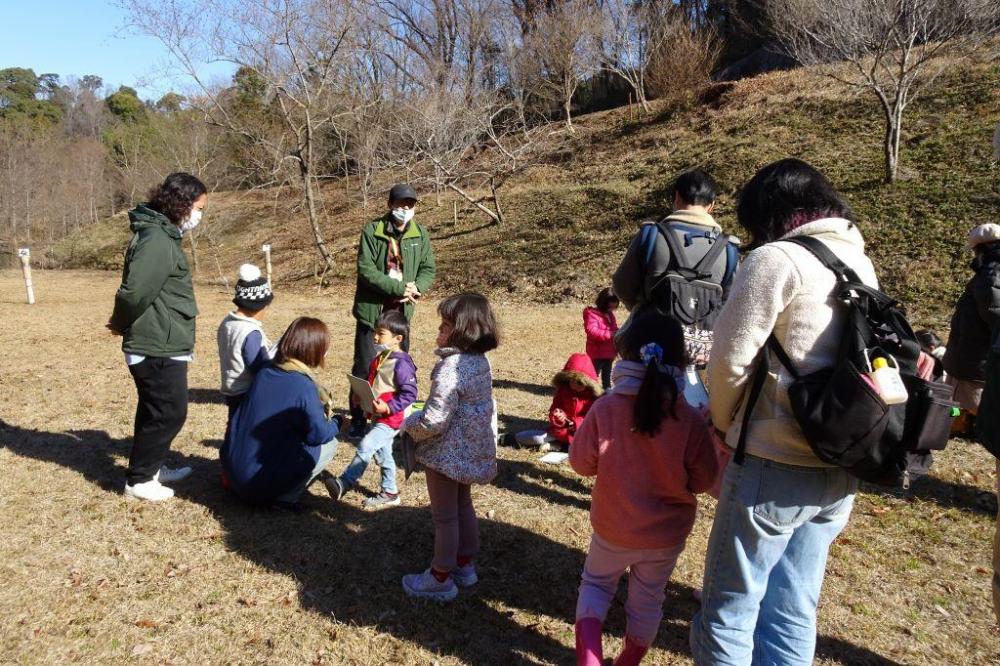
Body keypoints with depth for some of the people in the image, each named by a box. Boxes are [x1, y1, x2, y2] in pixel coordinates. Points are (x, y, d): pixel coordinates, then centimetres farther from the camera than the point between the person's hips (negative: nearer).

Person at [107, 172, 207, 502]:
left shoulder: (164, 235, 12)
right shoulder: (157, 241, -21)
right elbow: (134, 292, -26)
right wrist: (122, 324, -8)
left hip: (162, 346, 10)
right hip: (158, 349, -10)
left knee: (156, 411, 21)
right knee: (169, 413, 1)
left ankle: (151, 467, 37)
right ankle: (138, 480, 15)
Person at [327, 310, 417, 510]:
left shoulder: (401, 364, -19)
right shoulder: (379, 360, 9)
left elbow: (410, 393, -22)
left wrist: (389, 407, -26)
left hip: (391, 419, -10)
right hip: (379, 418, 10)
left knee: (365, 446, -18)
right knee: (383, 455, 17)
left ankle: (344, 483, -12)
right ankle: (389, 493, 29)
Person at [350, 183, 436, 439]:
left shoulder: (420, 235, 2)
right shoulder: (372, 231, -10)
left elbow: (428, 270, 4)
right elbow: (366, 270, -16)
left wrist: (416, 288, -17)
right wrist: (399, 287, -22)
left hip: (401, 311, 4)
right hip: (372, 310, -4)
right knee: (364, 367, 1)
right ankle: (357, 420, 13)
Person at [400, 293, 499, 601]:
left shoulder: (451, 367, -27)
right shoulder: (480, 361, 1)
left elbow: (434, 420, -28)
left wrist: (408, 424, -8)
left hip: (447, 454, -9)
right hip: (473, 450, 9)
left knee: (445, 516, 6)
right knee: (463, 506, 24)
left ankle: (440, 579, 22)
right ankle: (465, 565, 38)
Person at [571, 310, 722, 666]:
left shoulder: (605, 409, -20)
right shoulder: (691, 420, -19)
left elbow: (581, 462, -8)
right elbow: (704, 480, -9)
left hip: (613, 528, 0)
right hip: (666, 534, 1)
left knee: (595, 584, 24)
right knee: (647, 600, 22)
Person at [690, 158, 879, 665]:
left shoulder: (775, 259, -12)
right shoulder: (861, 263, 12)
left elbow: (730, 360, -13)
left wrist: (725, 423, 6)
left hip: (774, 464, -8)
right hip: (840, 470, 8)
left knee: (729, 610, 7)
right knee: (793, 612, 18)